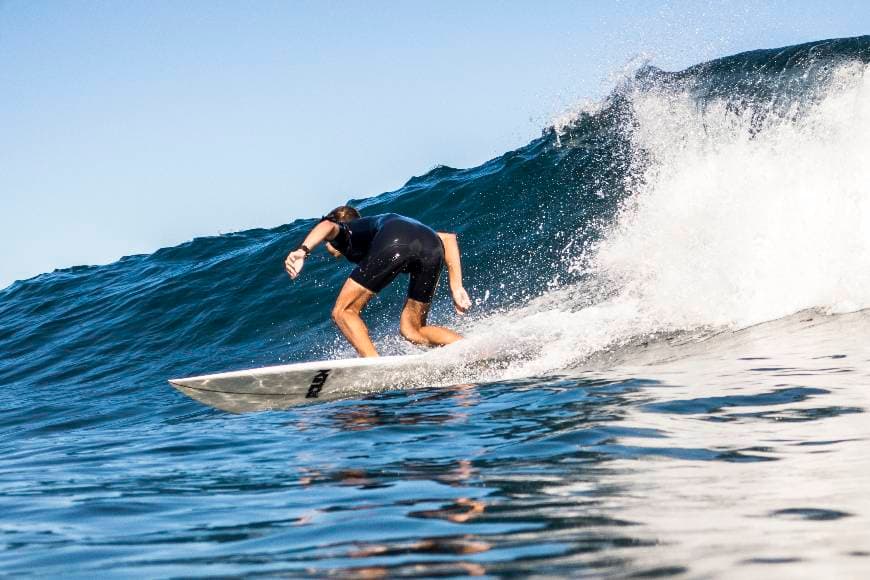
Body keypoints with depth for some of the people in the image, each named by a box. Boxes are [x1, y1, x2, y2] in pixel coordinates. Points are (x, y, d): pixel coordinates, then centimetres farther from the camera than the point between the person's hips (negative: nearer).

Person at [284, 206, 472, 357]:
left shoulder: (343, 232, 31)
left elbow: (327, 226, 5)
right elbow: (448, 238, 34)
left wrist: (302, 251, -13)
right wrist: (456, 288, 29)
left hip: (393, 244, -5)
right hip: (432, 245, 6)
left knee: (343, 312, 8)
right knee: (411, 330, 18)